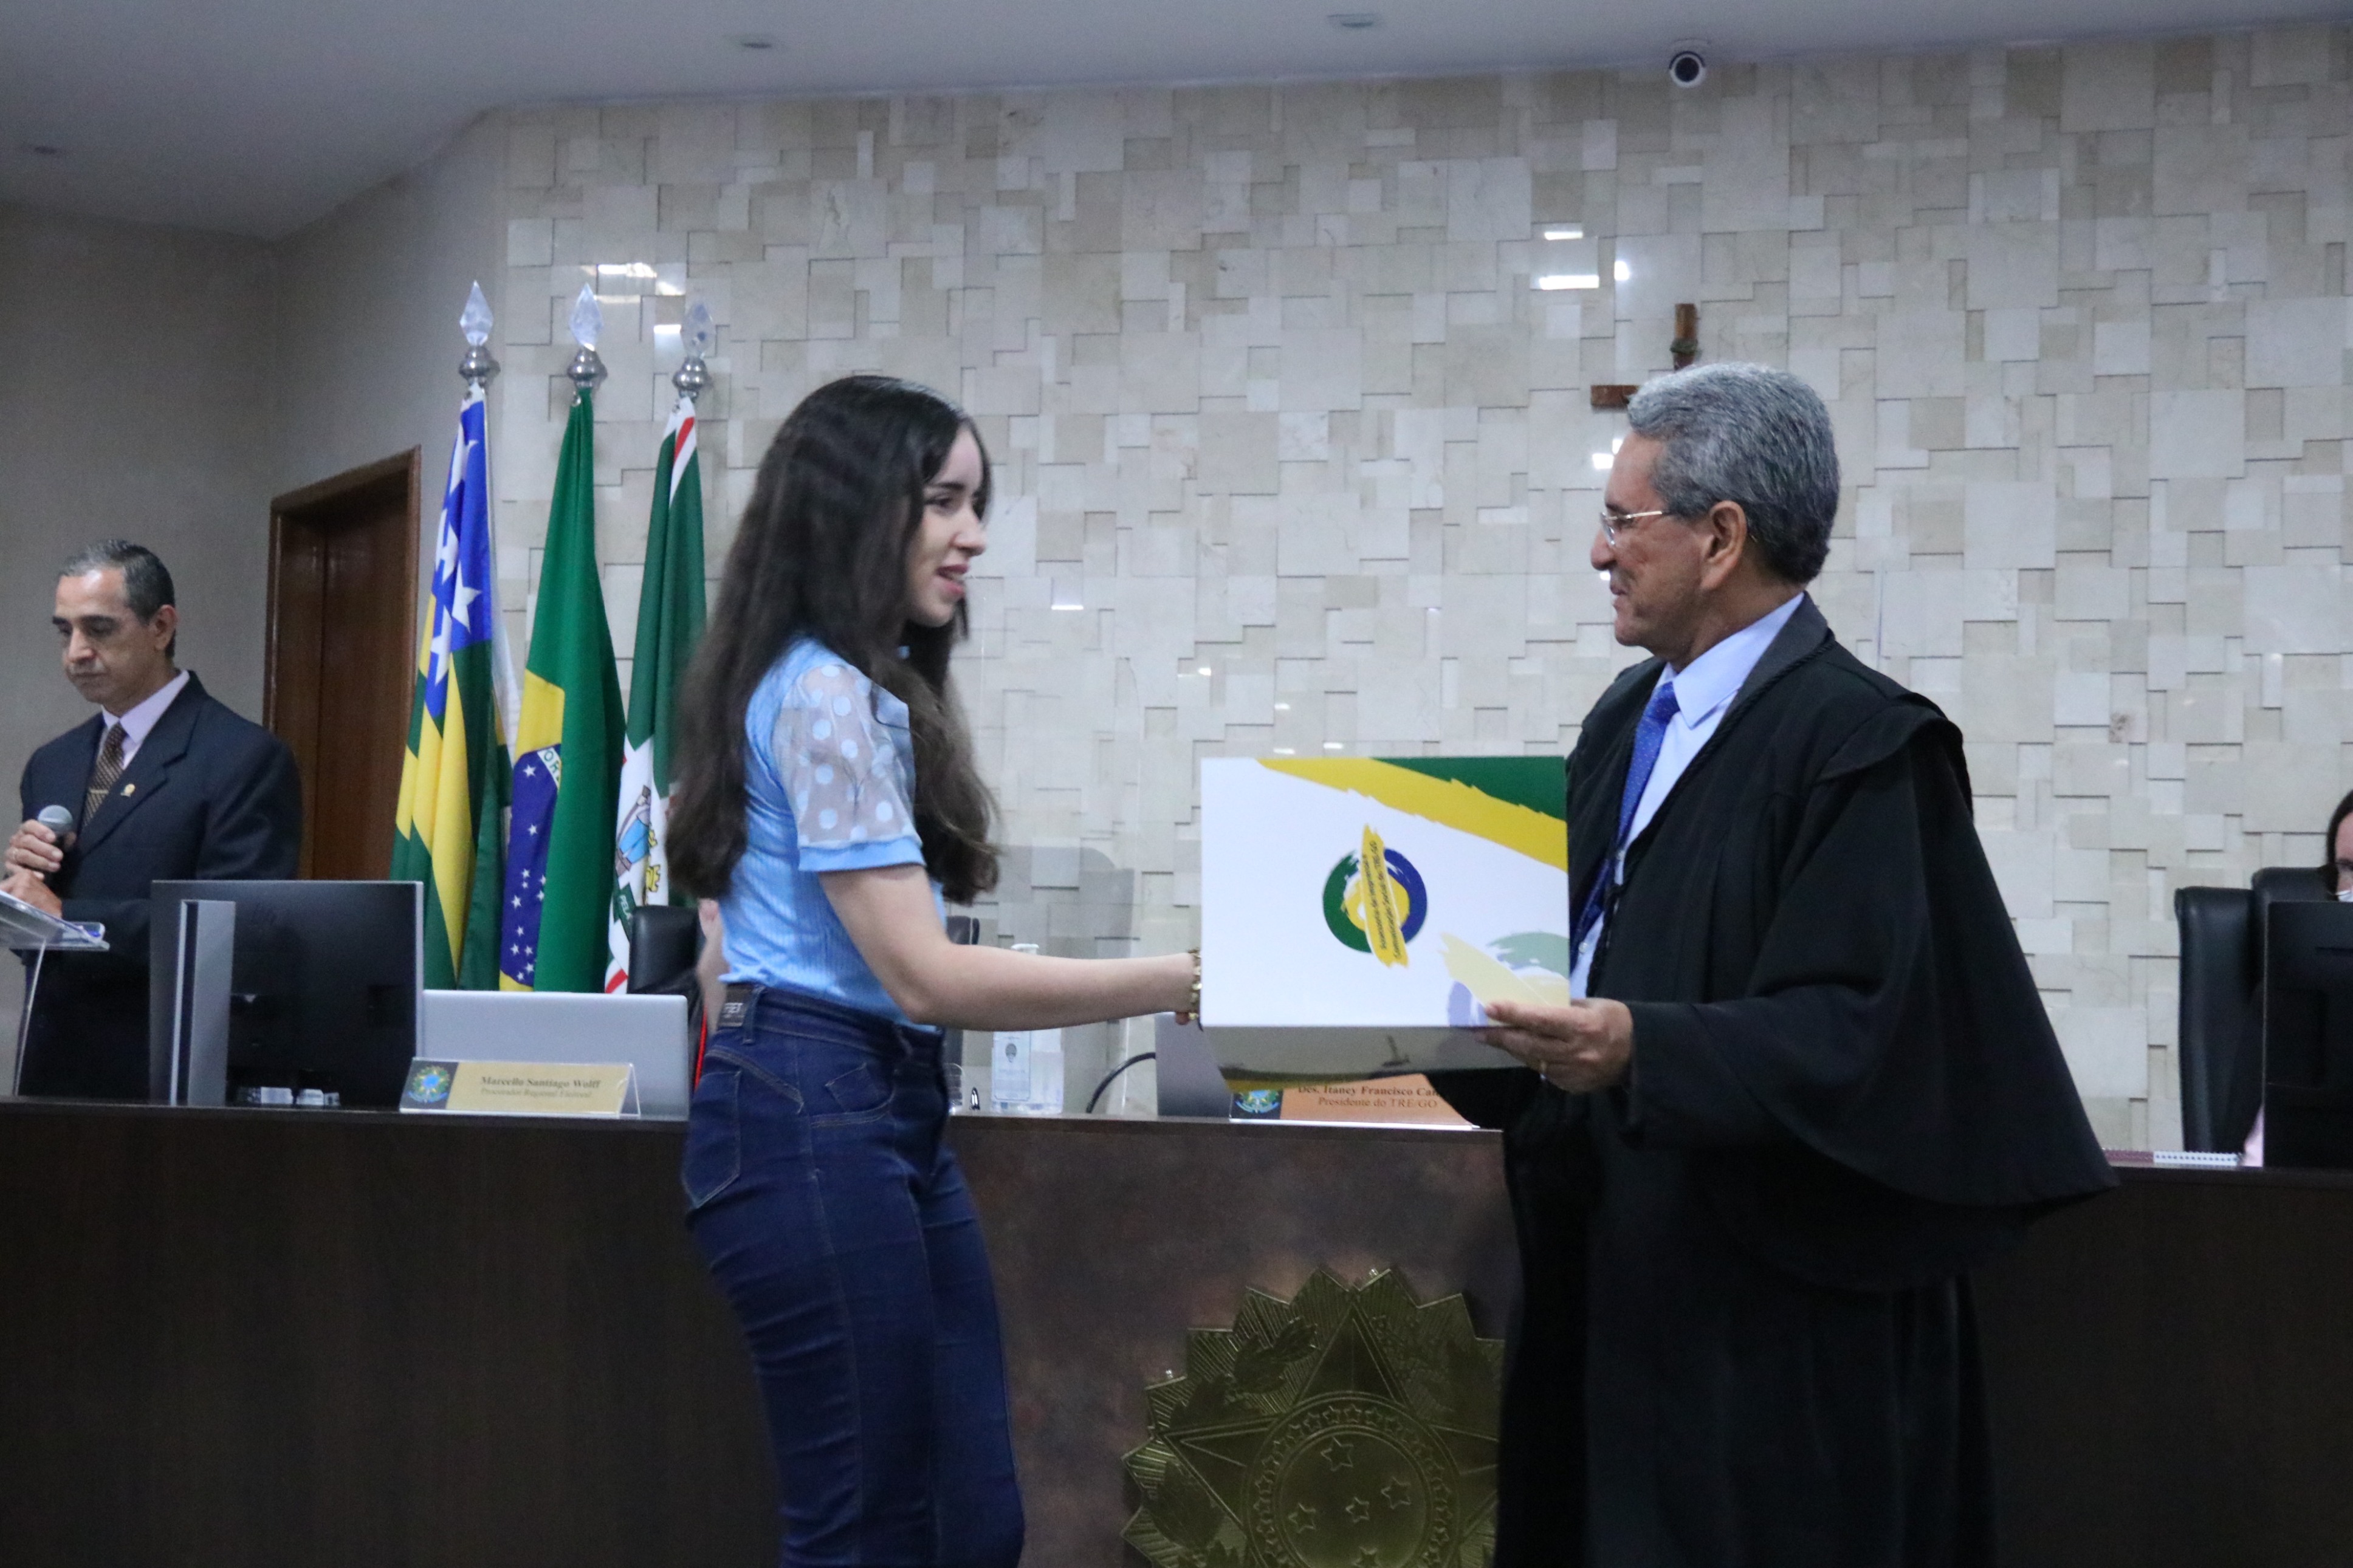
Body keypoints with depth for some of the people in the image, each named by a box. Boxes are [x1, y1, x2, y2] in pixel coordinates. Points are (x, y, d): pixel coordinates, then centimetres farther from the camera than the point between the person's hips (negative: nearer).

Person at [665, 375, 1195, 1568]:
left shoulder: (869, 690, 17)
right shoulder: (824, 695, -13)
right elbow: (925, 976, -18)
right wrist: (1178, 983, -16)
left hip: (891, 1112, 10)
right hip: (814, 1113, -10)